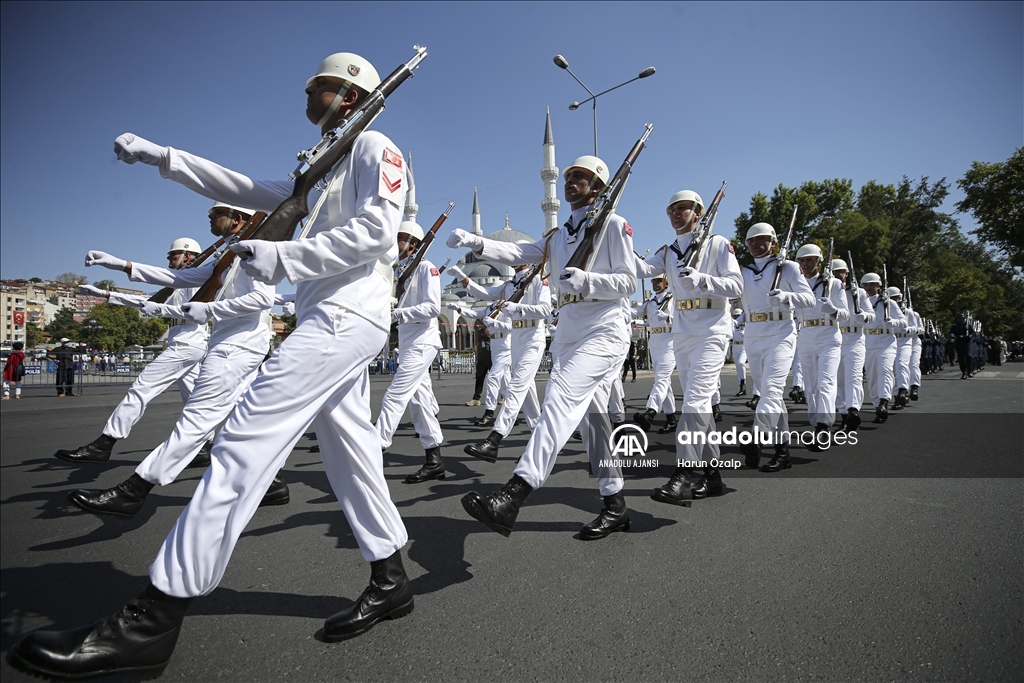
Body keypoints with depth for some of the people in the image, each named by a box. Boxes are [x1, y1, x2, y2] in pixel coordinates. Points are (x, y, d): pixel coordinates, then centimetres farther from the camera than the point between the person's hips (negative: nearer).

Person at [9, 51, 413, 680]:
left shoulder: (374, 145, 2)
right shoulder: (325, 165, 30)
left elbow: (377, 229, -15)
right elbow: (250, 191, 29)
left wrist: (284, 257, -15)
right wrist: (164, 157, 24)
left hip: (345, 315, -10)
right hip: (332, 320, 10)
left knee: (246, 439, -15)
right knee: (349, 450, 8)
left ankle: (153, 621, -9)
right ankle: (390, 581, 19)